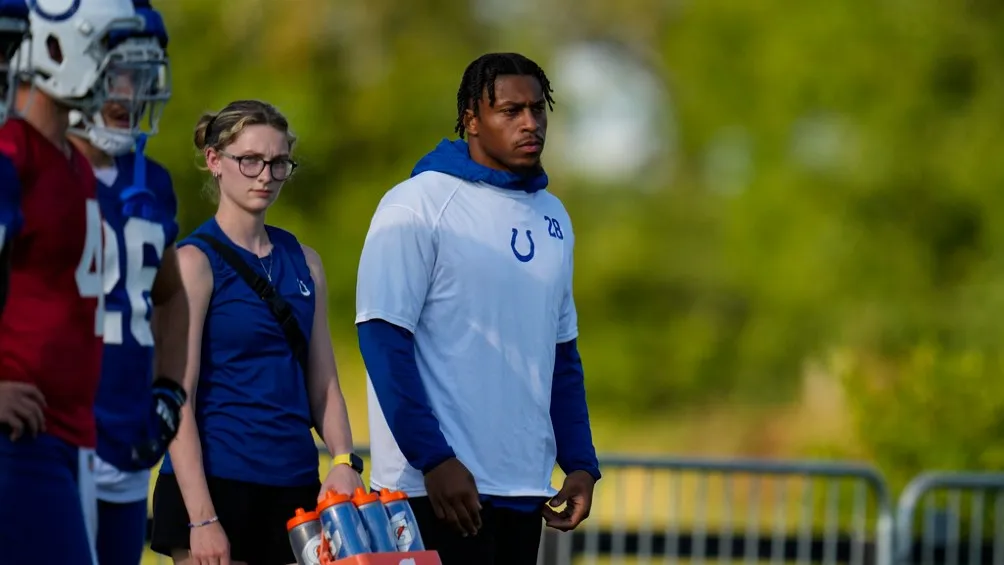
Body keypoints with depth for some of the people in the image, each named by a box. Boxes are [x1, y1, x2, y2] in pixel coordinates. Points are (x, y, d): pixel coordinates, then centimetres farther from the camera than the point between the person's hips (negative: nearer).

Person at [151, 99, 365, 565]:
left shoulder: (303, 261, 13)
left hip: (295, 490, 6)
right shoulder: (195, 260, -5)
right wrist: (202, 519, -17)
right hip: (216, 484, -6)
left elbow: (324, 384, 15)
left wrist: (343, 462, -4)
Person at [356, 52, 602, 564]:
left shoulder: (552, 216, 13)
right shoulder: (418, 206, -7)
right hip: (439, 485, -6)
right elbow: (384, 339, -12)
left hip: (524, 489, 6)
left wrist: (580, 463, 9)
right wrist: (433, 459, -18)